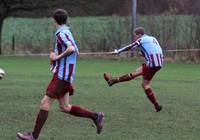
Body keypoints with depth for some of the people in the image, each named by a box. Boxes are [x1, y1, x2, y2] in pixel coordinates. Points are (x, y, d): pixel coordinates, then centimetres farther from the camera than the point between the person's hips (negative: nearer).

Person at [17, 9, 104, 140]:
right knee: (65, 107, 11)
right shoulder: (67, 33, 16)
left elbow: (71, 49, -30)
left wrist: (57, 57, -19)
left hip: (61, 75, -10)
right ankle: (95, 116, 12)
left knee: (45, 103, -8)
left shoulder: (62, 33, -14)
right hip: (65, 75, 10)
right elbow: (76, 51, 25)